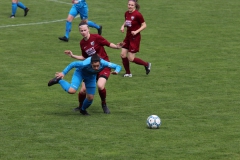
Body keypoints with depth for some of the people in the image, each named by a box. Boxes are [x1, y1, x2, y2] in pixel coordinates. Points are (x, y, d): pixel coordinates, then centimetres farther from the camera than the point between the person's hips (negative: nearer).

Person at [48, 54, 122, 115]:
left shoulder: (103, 63, -37)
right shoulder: (85, 64, -44)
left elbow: (118, 67, -28)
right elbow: (73, 64, -26)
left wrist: (116, 71, -50)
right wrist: (63, 73, -23)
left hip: (91, 76, 4)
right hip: (80, 72, -4)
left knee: (90, 98, 4)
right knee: (72, 90, -26)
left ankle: (83, 110, 38)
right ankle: (59, 80, 2)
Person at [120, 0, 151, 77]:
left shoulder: (137, 15, -17)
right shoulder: (126, 13, 4)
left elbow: (144, 25, -11)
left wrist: (136, 31, -22)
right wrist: (123, 26, 0)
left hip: (135, 38, -7)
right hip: (128, 37, 7)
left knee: (131, 58, -6)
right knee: (123, 54, 1)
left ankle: (147, 64, 17)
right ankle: (128, 73, 17)